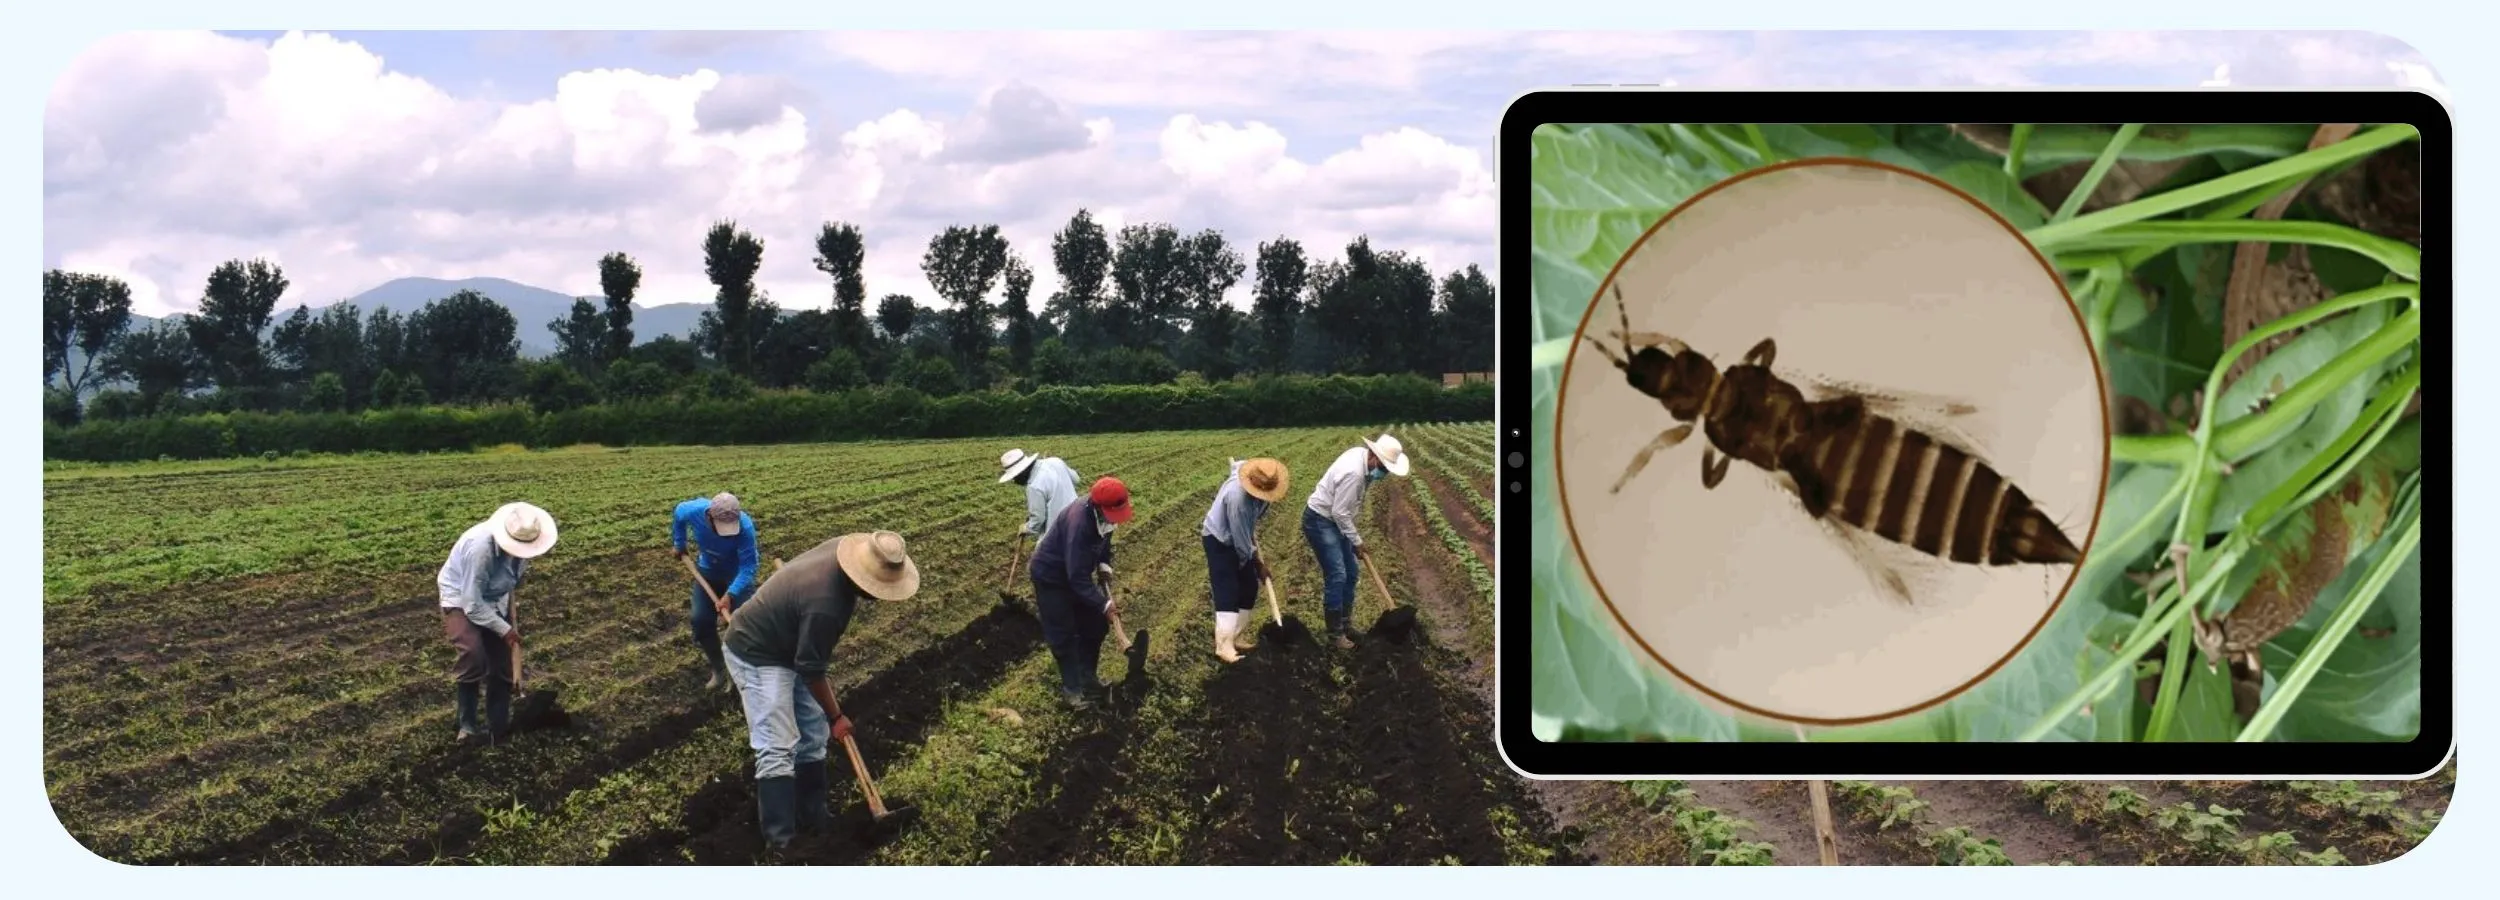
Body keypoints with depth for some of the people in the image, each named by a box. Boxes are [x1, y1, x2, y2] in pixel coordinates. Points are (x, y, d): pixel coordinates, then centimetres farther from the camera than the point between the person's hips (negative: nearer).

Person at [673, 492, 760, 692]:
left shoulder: (745, 526, -39)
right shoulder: (693, 511, -29)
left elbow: (748, 566, -37)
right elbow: (678, 515, -2)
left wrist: (731, 593, -48)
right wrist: (679, 544, 7)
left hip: (737, 575, -3)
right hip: (708, 572, 3)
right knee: (701, 620, -3)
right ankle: (718, 668, 15)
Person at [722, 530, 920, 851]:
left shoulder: (841, 550, -12)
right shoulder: (825, 605, -37)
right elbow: (811, 672, -23)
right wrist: (835, 716, -9)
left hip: (787, 646, 10)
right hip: (757, 656, -10)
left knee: (813, 736, 14)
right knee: (777, 751, -16)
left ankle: (813, 819, 26)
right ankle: (780, 845, -17)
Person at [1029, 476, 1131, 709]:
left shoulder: (1102, 511, -16)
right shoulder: (1079, 524, -40)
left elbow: (1103, 538, 10)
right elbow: (1078, 578, -37)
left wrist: (1104, 564, -4)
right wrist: (1104, 604, -35)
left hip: (1077, 571, 8)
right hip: (1051, 576, -8)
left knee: (1094, 625, 12)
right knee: (1063, 634, -1)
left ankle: (1087, 676, 27)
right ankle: (1071, 689, 12)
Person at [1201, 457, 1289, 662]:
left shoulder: (1262, 482, -13)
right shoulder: (1237, 496, -37)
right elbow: (1240, 536, -26)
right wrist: (1257, 562, -14)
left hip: (1240, 539, 8)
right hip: (1219, 541, -8)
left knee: (1249, 589, 7)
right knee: (1227, 593, -13)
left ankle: (1234, 638, 14)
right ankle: (1224, 647, -14)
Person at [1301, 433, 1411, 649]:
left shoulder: (1363, 456, -2)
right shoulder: (1354, 472, -31)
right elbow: (1340, 513, -25)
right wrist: (1357, 543, -15)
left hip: (1334, 519, 10)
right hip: (1319, 520, -10)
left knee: (1351, 572, 13)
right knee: (1336, 576, -12)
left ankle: (1346, 625, 23)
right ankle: (1335, 634, -5)